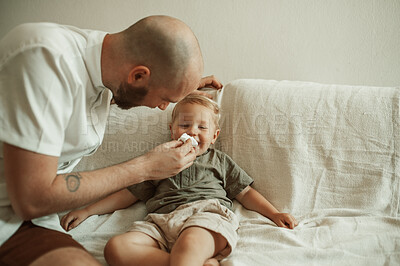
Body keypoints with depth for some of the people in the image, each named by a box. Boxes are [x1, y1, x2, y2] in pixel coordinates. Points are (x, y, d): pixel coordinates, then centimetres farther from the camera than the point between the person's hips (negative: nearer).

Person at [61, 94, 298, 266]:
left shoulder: (218, 160, 29)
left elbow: (245, 193, 28)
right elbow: (128, 194, 32)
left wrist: (274, 213, 15)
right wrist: (86, 211, 26)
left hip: (207, 212, -2)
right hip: (161, 221, 3)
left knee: (190, 244, -41)